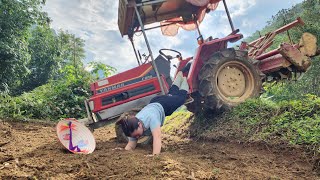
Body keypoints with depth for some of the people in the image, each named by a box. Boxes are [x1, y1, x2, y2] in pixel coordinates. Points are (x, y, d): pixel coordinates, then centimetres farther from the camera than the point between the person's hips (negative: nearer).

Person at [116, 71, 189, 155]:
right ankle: (179, 76, 63)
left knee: (181, 96, 28)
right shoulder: (133, 129, -33)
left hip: (164, 104, -4)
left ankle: (184, 79, 57)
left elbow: (157, 136, -62)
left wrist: (155, 155, -75)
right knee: (172, 93, 34)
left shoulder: (151, 118, -51)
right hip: (154, 103, 5)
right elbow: (130, 145, -28)